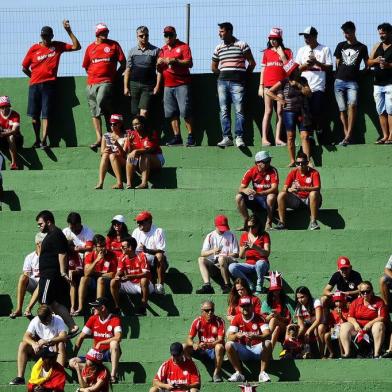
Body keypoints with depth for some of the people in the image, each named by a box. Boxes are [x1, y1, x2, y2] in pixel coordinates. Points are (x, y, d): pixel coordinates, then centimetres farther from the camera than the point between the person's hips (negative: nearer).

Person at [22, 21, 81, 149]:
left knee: (46, 114, -8)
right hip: (34, 85, 2)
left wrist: (69, 31, -5)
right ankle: (37, 140, 17)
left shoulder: (58, 46, 7)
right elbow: (25, 68, 13)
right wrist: (35, 78, 9)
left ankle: (44, 140, -14)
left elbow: (76, 47, 1)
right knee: (34, 115, 4)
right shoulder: (34, 49, 7)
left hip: (49, 84, -2)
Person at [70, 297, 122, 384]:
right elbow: (81, 338, 8)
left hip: (110, 354, -5)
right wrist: (73, 356, 3)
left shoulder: (115, 319, -10)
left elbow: (118, 338, -26)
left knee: (114, 343, -38)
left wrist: (100, 343, -18)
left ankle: (113, 376, -40)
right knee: (72, 362, -13)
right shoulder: (93, 319, 5)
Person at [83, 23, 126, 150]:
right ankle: (99, 138, 4)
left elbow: (123, 63, 7)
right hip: (92, 82, 4)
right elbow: (86, 66, 22)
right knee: (94, 112, 2)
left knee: (101, 100, -27)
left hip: (106, 82, -4)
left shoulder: (114, 45, 6)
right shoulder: (91, 48, 13)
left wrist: (115, 76, 1)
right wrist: (93, 75, 11)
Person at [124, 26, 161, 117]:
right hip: (134, 84, 3)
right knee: (135, 113, 4)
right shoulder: (132, 51, 11)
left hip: (148, 86, -3)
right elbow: (128, 70, 12)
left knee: (144, 112, -14)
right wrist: (125, 87, 6)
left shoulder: (155, 51, 3)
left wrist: (157, 86, -6)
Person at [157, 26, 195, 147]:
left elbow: (189, 63, -9)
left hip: (182, 84, -6)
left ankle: (191, 136, -11)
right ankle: (177, 137, 8)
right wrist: (159, 63, -2)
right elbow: (159, 69, 21)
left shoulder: (183, 46, 1)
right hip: (168, 85, 6)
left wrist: (175, 61, -19)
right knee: (171, 113, 4)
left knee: (185, 111, -12)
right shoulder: (163, 49, 18)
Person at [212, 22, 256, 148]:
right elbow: (214, 67, 24)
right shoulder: (218, 48, 15)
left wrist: (244, 75, 3)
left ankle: (239, 137, -11)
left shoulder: (242, 45, 1)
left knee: (239, 110, -10)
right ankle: (227, 137, 2)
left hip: (237, 82, -5)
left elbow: (252, 63, 4)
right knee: (224, 110, 1)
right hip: (222, 81, 5)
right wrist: (222, 75, 13)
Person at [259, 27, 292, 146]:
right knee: (268, 111, -2)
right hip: (268, 85, 0)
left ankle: (278, 138, 4)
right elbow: (263, 69, 11)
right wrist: (261, 86, 6)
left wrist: (282, 55, -9)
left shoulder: (287, 52, 6)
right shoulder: (266, 52, 11)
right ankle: (264, 138, -4)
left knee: (280, 112, 0)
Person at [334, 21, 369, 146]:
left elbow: (367, 65, 14)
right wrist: (337, 75, 10)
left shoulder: (362, 48, 7)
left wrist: (362, 74, 3)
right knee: (342, 109, 0)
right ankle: (347, 136, 6)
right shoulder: (341, 46, 14)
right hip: (339, 81, 3)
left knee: (352, 104, -25)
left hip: (352, 82, -3)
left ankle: (348, 135, -27)